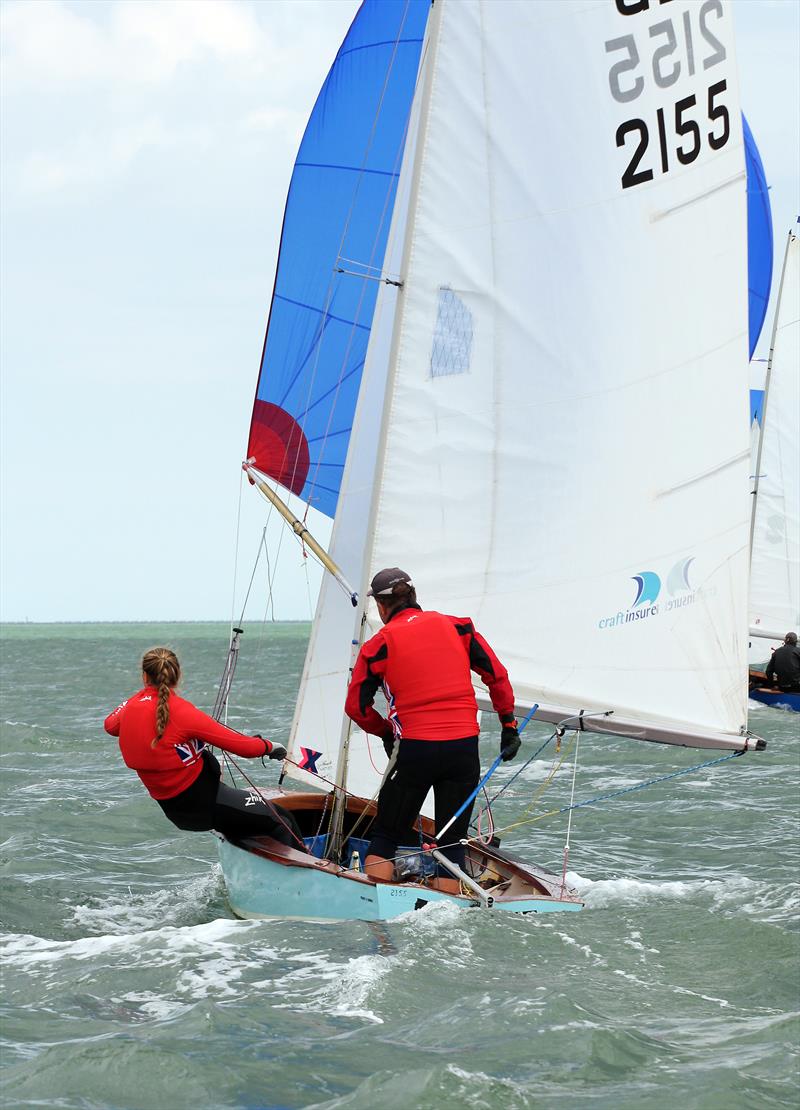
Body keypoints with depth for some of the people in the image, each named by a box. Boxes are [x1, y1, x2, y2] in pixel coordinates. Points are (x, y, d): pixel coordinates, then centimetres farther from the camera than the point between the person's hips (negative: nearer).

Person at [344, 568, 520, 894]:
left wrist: (386, 733, 22)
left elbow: (356, 707, 5)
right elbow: (497, 675, 8)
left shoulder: (379, 644, 1)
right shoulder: (455, 626, 8)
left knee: (385, 838, 10)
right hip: (464, 746, 2)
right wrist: (509, 725, 17)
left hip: (413, 750, -2)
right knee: (451, 842, 11)